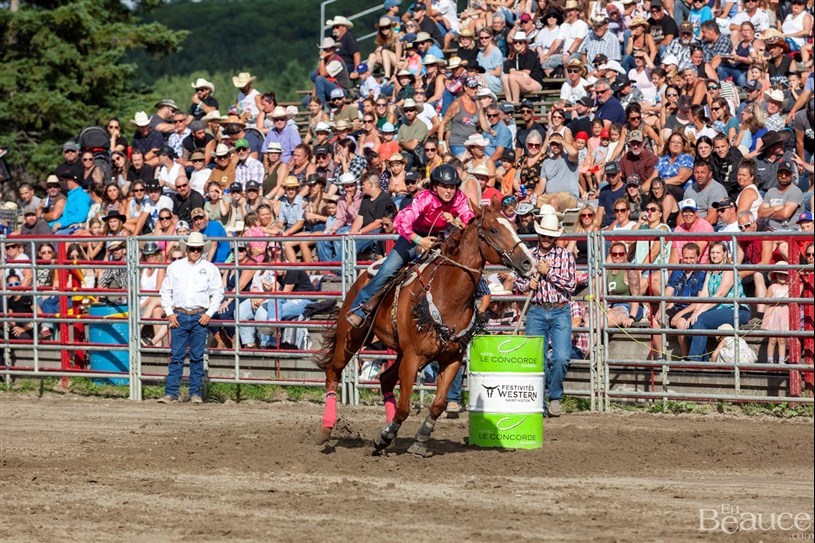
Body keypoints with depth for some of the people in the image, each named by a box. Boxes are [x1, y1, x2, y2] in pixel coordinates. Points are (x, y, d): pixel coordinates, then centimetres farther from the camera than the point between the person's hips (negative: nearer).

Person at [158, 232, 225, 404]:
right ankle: (171, 393, -3)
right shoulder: (175, 267, 8)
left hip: (200, 317, 0)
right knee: (176, 356, -3)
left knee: (197, 357, 3)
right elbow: (165, 291, 10)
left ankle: (195, 393, 8)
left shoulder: (210, 269, 6)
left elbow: (218, 293, 7)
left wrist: (209, 314, -3)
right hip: (179, 316, 0)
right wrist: (169, 313, 0)